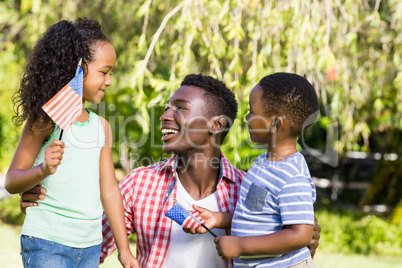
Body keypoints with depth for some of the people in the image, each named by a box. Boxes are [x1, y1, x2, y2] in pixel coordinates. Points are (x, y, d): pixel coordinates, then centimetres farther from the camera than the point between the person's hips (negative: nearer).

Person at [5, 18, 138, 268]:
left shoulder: (101, 126, 10)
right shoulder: (46, 120, -8)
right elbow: (12, 181, -7)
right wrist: (42, 170, -27)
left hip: (91, 246, 6)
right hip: (46, 244, -6)